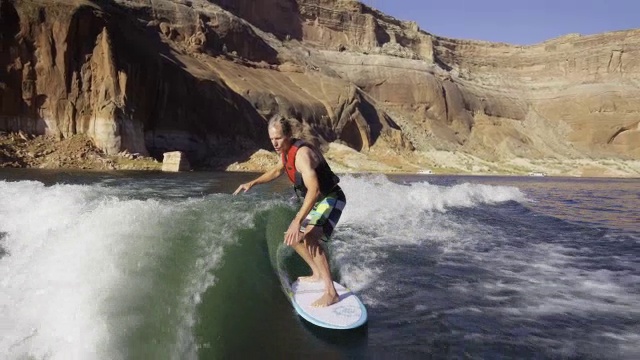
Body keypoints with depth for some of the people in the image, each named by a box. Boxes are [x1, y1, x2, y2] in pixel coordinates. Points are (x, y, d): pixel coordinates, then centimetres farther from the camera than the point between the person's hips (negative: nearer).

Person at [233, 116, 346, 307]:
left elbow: (314, 189, -40)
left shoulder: (302, 153, -28)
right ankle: (317, 273, 30)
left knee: (310, 238, -32)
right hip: (316, 201, 10)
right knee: (293, 238, 16)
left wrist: (297, 221, -45)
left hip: (330, 199, -10)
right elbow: (277, 171, 24)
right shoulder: (286, 151, 2)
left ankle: (331, 292, -30)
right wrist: (253, 183, 15)